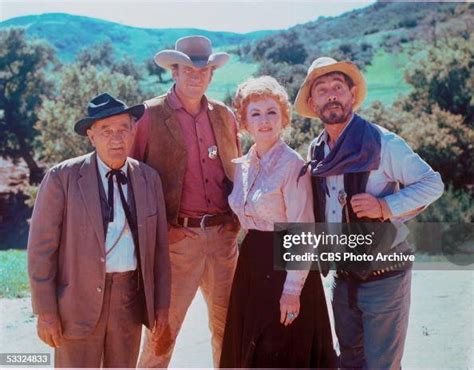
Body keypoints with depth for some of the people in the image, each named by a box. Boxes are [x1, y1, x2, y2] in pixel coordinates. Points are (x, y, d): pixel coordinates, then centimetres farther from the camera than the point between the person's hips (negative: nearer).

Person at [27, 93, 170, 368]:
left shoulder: (149, 178, 2)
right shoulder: (62, 178, -9)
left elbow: (160, 246, 7)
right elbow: (41, 249, -8)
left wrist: (162, 304, 7)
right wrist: (46, 312, -10)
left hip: (130, 298, 4)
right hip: (79, 299, -3)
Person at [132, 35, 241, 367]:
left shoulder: (224, 116, 10)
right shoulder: (151, 116, -4)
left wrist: (236, 220, 11)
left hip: (223, 235, 5)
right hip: (176, 237, -4)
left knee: (229, 326, 13)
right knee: (163, 328, 1)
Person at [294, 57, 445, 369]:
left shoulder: (383, 143, -14)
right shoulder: (316, 152, 4)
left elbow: (432, 184, -11)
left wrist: (386, 207, -23)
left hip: (384, 276, -6)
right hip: (343, 278, 6)